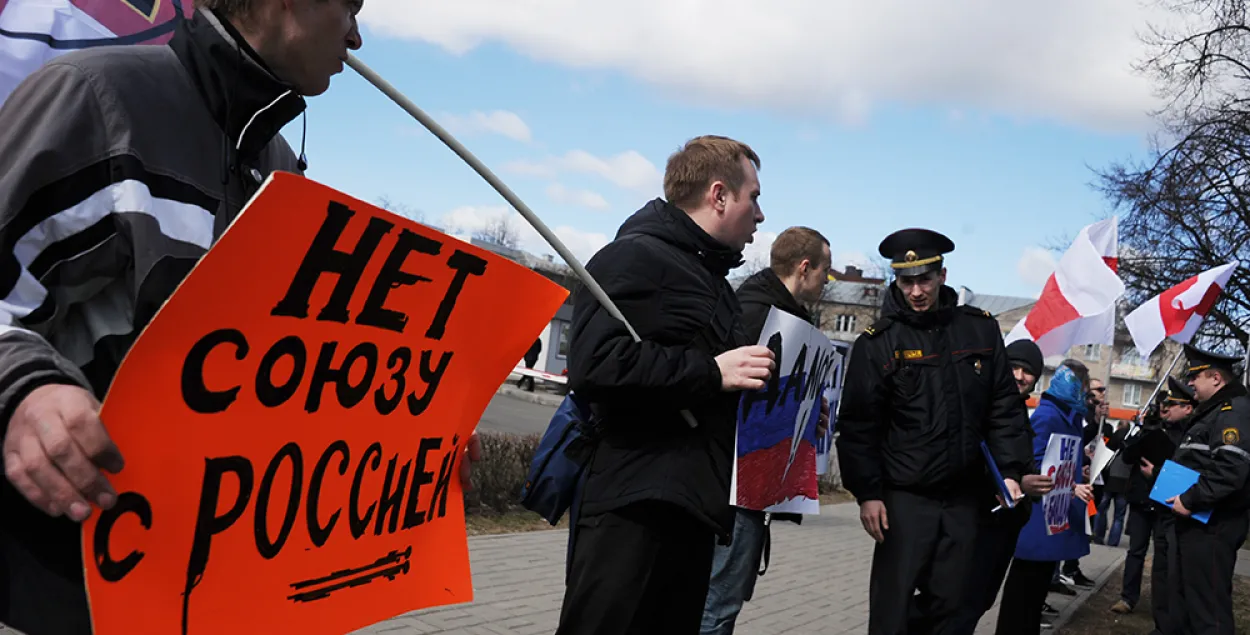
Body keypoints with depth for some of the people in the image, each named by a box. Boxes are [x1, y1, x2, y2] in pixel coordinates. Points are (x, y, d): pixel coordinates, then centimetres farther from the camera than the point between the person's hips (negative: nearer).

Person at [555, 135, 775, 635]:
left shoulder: (713, 280, 24)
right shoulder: (634, 258, -8)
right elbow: (593, 365, -23)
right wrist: (711, 371, -19)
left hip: (694, 507, 10)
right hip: (632, 508, -9)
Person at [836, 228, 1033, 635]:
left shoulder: (980, 330, 5)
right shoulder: (878, 342, -5)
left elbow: (1004, 407, 9)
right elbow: (858, 423, -6)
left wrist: (1010, 470, 0)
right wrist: (867, 492, -11)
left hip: (964, 497, 3)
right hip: (904, 497, -3)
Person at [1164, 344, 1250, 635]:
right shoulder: (1212, 412, 20)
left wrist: (1191, 500, -24)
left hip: (1212, 527, -11)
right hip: (1196, 523, 11)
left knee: (1208, 606, -8)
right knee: (1185, 596, 19)